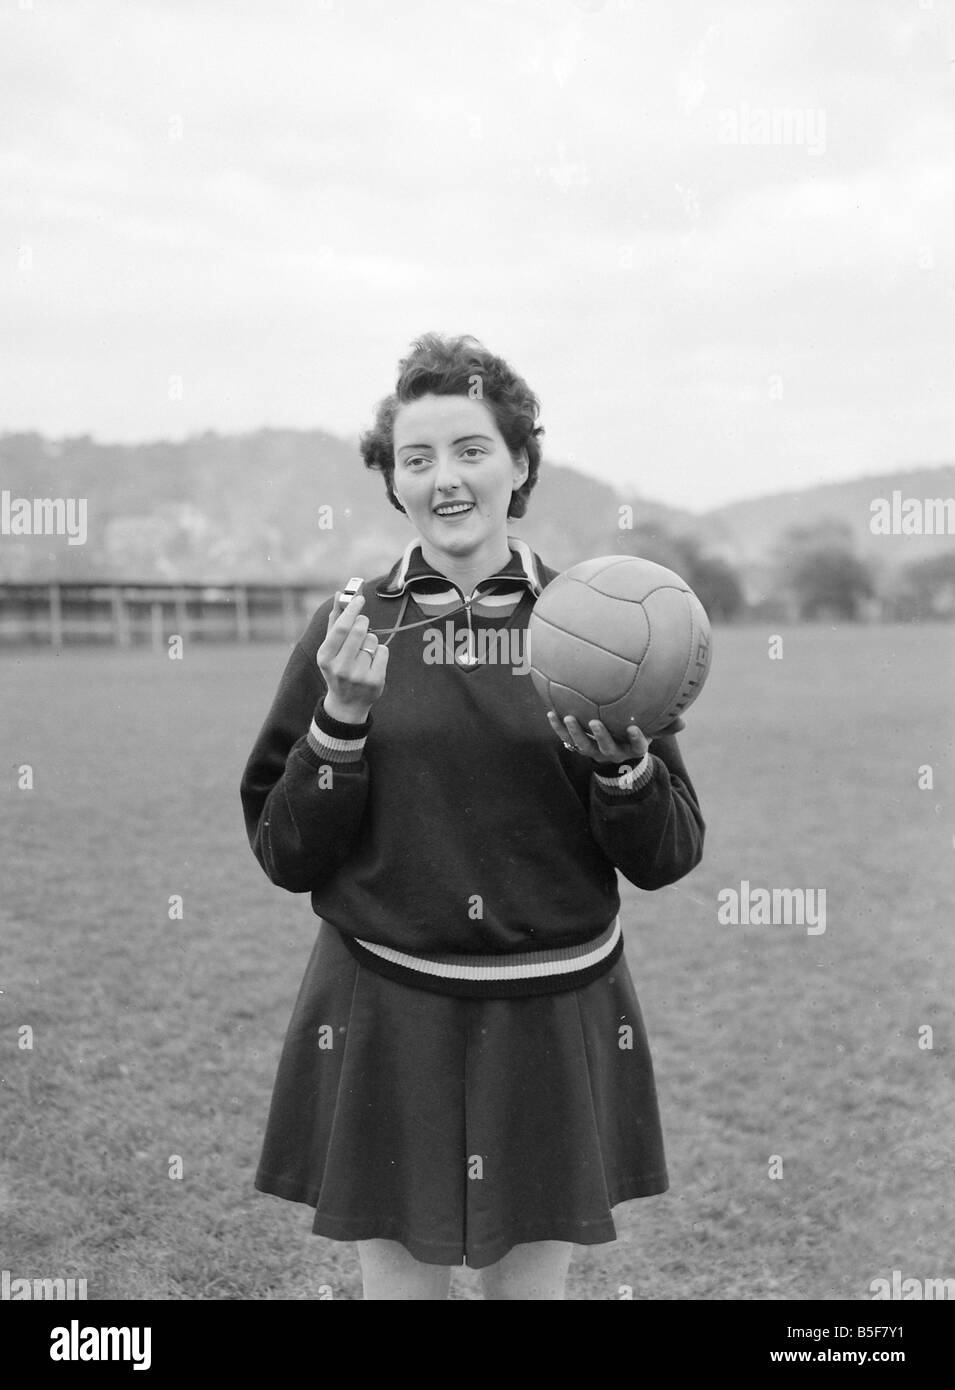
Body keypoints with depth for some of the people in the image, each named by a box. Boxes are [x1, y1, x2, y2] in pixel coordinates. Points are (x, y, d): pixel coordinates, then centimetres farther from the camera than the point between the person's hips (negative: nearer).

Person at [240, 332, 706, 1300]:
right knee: (398, 1277, 10)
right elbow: (283, 854, -2)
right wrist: (341, 717, -15)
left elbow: (668, 857, 1)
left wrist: (618, 756, -18)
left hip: (553, 1022, 1)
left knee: (534, 1283, 13)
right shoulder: (351, 629, -1)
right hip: (385, 1022, 0)